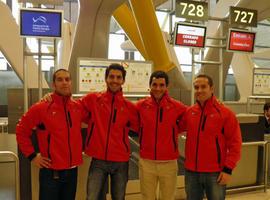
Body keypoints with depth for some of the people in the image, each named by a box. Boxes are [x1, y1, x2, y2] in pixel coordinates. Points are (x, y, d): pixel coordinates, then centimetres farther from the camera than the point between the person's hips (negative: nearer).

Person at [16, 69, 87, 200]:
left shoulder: (78, 107, 1)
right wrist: (32, 156, -6)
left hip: (72, 170, 5)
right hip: (51, 172, -4)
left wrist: (81, 148, 11)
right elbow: (21, 131, -4)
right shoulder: (40, 108, -11)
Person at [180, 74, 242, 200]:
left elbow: (235, 144, -7)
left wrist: (228, 169, -11)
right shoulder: (189, 112, 3)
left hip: (215, 173, -3)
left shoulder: (225, 113, -7)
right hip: (191, 172, 4)